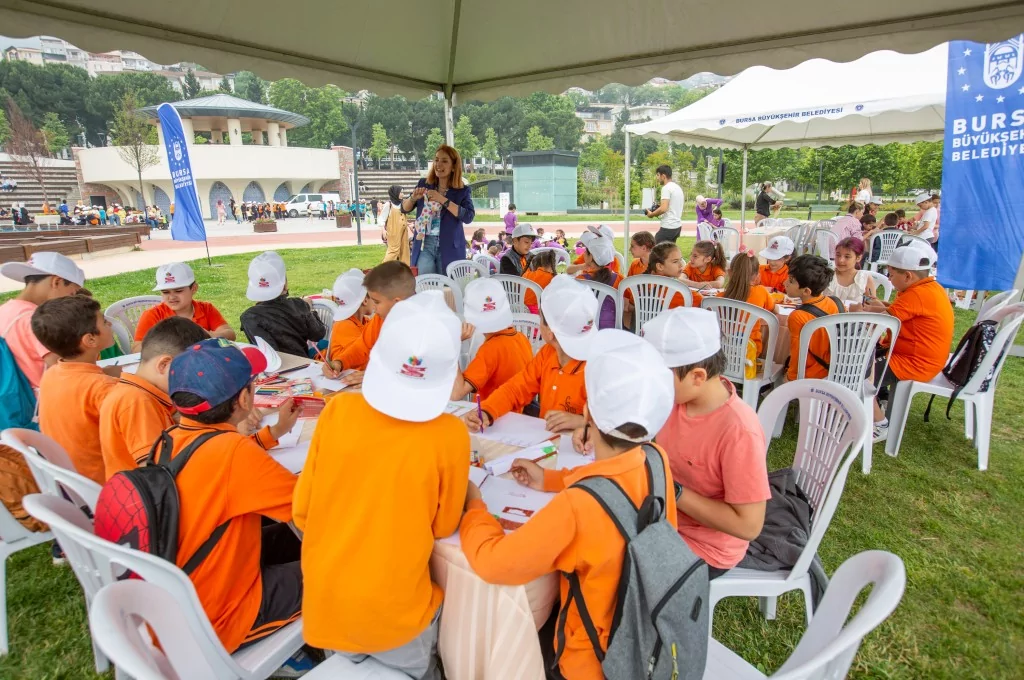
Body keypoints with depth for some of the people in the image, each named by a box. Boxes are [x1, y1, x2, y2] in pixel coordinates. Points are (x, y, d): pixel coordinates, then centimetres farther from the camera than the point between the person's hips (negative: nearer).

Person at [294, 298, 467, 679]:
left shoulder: (337, 410, -14)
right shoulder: (449, 435, -22)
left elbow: (302, 510, -3)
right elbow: (444, 526, -6)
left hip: (324, 603, 3)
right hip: (394, 612, -2)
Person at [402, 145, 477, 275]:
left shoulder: (463, 190, 0)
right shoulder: (424, 184, 8)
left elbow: (469, 217, -15)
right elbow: (404, 209, 13)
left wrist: (442, 200, -19)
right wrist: (413, 198, -9)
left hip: (450, 247, -1)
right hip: (425, 244, 2)